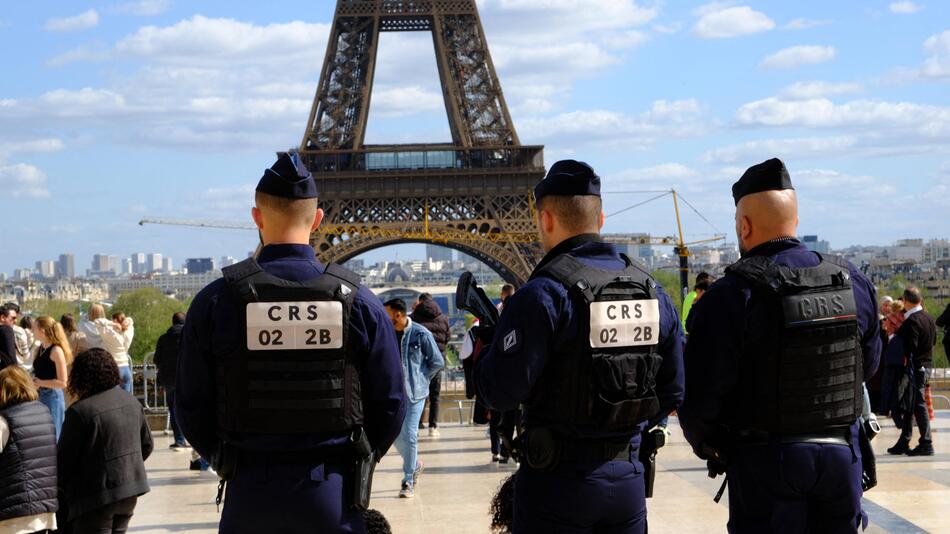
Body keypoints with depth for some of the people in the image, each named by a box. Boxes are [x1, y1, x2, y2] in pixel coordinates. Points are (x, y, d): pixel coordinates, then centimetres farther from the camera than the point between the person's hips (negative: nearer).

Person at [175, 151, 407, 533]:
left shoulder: (215, 302, -6)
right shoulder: (358, 301, -4)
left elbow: (191, 407, -2)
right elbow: (390, 403, 0)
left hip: (250, 492, 0)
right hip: (333, 494, 0)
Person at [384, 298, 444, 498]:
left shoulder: (421, 334, -10)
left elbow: (438, 362, -1)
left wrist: (420, 378, -2)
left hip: (415, 392, -4)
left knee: (409, 436, -5)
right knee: (396, 435, 6)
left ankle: (408, 481, 6)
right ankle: (415, 464, 34)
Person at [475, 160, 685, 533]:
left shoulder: (543, 295, -15)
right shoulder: (651, 290, 5)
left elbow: (500, 392, -17)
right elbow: (672, 392, 10)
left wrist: (487, 345, 3)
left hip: (558, 484, -5)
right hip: (629, 479, 5)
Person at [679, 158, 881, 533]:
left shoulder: (731, 296, -15)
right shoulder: (854, 283, 1)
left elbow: (699, 395, -15)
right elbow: (868, 365, 14)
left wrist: (706, 444, 5)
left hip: (765, 461, -4)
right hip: (843, 455, 4)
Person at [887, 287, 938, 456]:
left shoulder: (911, 321, -18)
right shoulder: (929, 318, 10)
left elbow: (910, 347, -23)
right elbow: (934, 340, 19)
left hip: (916, 367, -9)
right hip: (927, 364, 9)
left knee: (918, 404, -5)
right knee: (909, 404, 14)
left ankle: (926, 444, -3)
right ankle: (903, 443, 20)